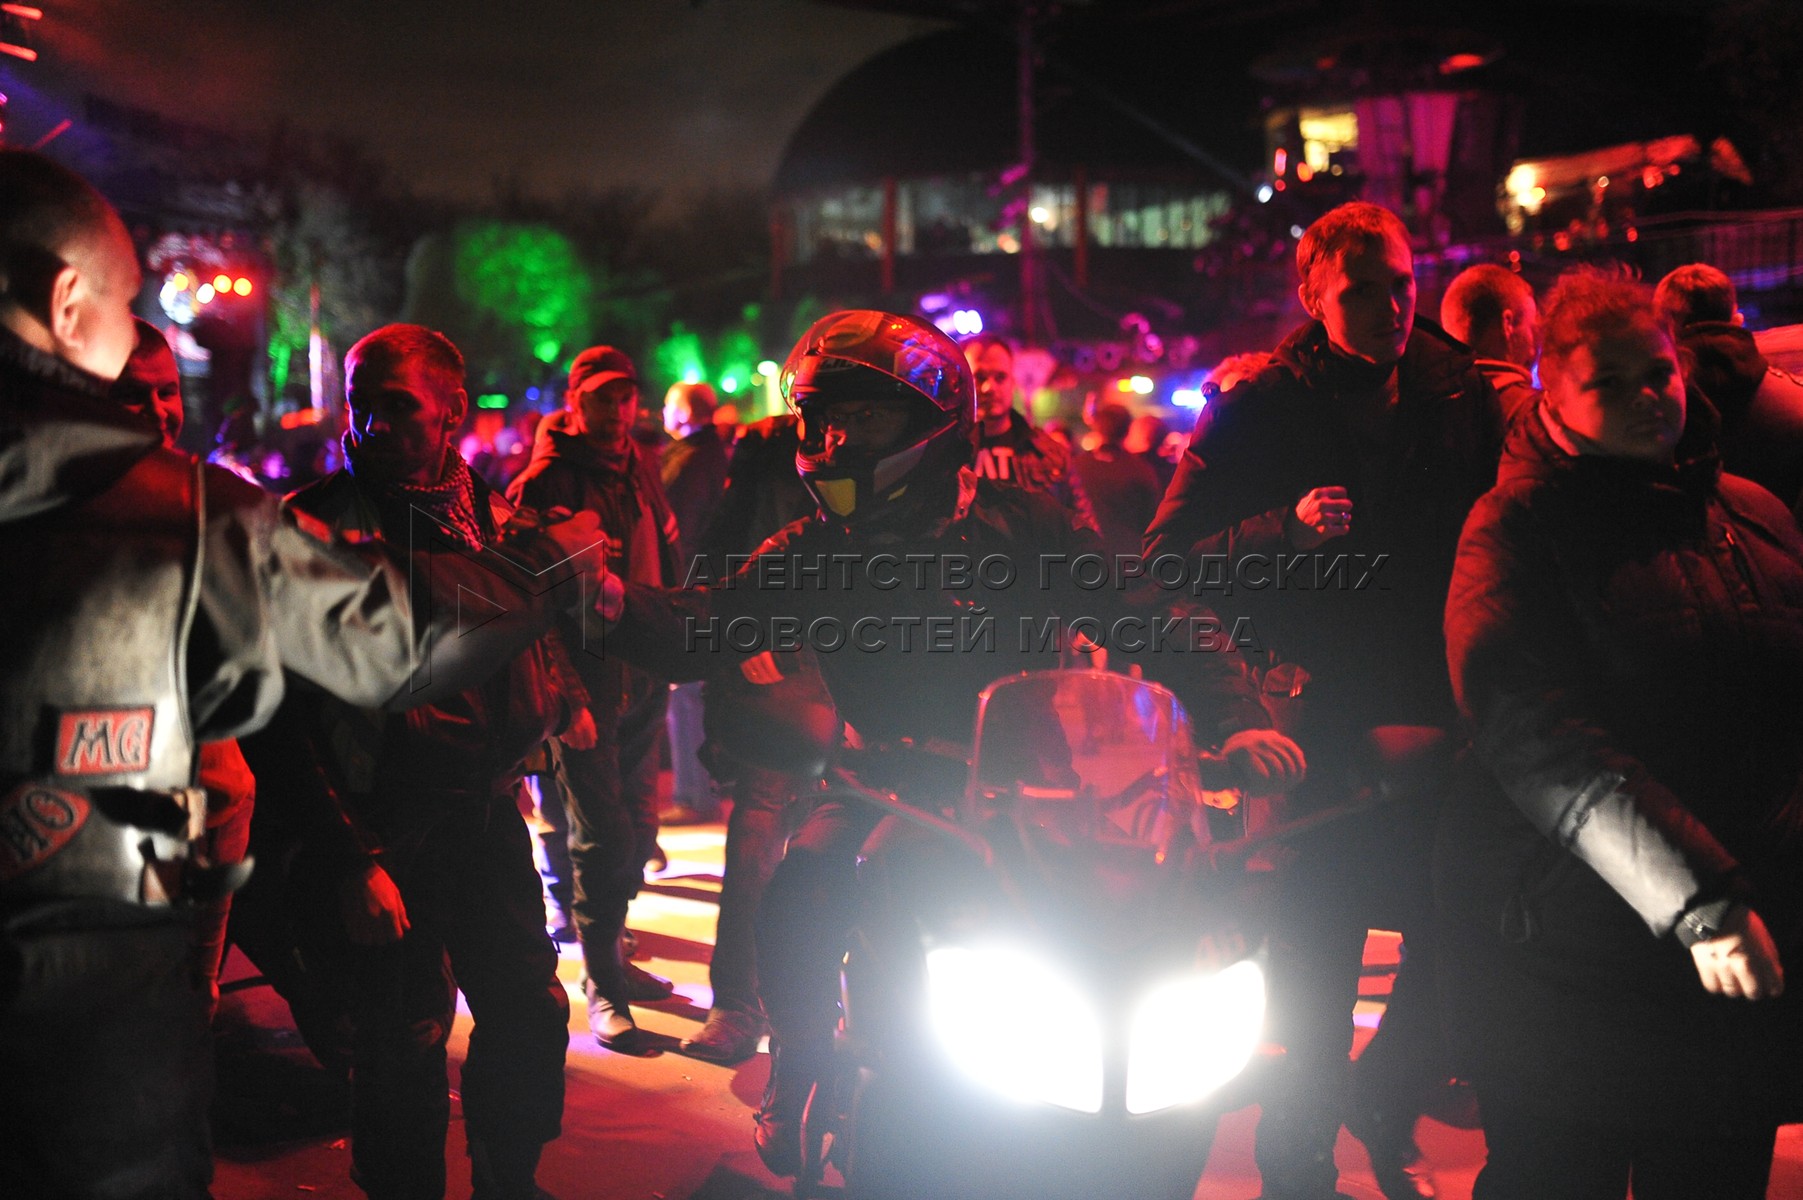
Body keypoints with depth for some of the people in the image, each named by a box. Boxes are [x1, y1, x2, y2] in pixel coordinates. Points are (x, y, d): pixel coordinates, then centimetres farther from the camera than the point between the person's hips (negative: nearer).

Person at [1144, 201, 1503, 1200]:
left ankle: (1382, 1107, 35)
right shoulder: (1257, 411, -4)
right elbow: (1168, 557, -7)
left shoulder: (1457, 393, 7)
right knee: (1314, 967, 2)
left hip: (1437, 727, 4)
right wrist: (1286, 527, -22)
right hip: (1324, 732, -3)